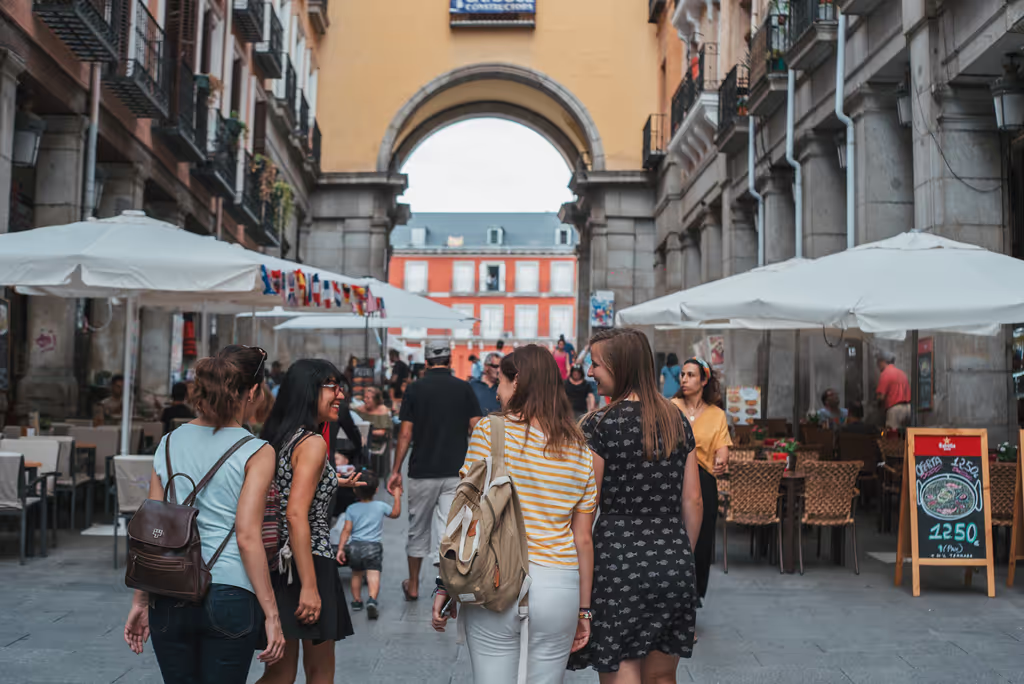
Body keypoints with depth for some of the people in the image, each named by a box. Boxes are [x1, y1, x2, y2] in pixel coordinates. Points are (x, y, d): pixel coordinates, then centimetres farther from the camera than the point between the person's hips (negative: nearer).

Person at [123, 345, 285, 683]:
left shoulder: (169, 443, 6)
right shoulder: (256, 452, -7)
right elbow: (247, 537, -12)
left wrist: (141, 601, 14)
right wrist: (271, 615, -8)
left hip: (170, 600, 4)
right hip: (229, 597, -4)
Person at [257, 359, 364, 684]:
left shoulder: (280, 437, 10)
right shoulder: (313, 443, -15)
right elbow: (296, 514, -23)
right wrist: (310, 586, -23)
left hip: (279, 563, 8)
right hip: (308, 562, -8)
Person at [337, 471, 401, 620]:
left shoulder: (351, 509, 4)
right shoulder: (381, 506, 3)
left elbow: (347, 530, -2)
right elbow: (395, 513, 20)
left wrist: (340, 548, -1)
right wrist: (397, 496, 28)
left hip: (354, 546, 2)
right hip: (373, 546, -2)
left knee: (356, 574, 20)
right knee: (373, 575, -11)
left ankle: (357, 601, 30)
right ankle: (372, 599, -31)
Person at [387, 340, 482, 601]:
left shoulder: (415, 389, -2)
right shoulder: (464, 388, 0)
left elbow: (405, 435, -5)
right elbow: (476, 430, -3)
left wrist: (396, 470, 2)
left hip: (422, 472, 0)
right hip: (457, 472, 0)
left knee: (418, 530, 16)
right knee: (449, 531, 1)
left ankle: (413, 585, 29)